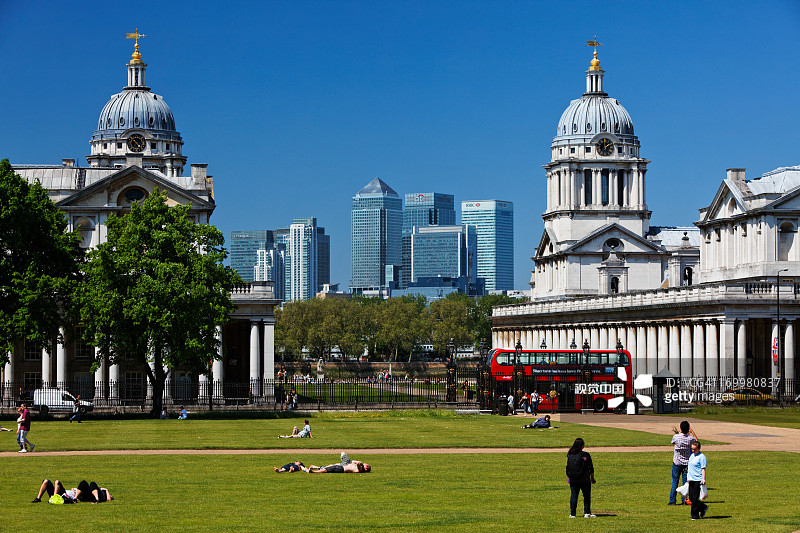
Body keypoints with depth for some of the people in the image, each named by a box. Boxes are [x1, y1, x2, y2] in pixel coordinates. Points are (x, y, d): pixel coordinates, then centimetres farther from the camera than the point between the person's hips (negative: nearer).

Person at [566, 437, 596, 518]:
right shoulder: (585, 455, -10)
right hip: (584, 480, -3)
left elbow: (568, 467, 6)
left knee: (573, 496, 9)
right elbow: (591, 468, -3)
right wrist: (592, 478, 9)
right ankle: (587, 513, 7)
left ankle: (572, 514, 9)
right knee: (587, 496, 10)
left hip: (572, 480, 3)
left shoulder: (570, 455, -1)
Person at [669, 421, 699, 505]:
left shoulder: (676, 437, -15)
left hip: (677, 462, -1)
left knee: (675, 482, 5)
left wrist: (676, 433, 19)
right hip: (687, 463, 1)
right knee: (685, 482, 7)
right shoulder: (690, 438, -10)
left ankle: (672, 500, 3)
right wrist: (693, 432, 19)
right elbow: (697, 441, 13)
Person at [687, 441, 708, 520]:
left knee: (695, 498, -7)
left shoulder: (701, 457, -8)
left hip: (698, 480, -8)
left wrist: (703, 479, -22)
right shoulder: (691, 456, 17)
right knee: (691, 498, 7)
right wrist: (689, 479, 27)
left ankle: (695, 515, 0)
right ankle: (703, 507, 26)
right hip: (691, 480, 8)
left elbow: (703, 469, -13)